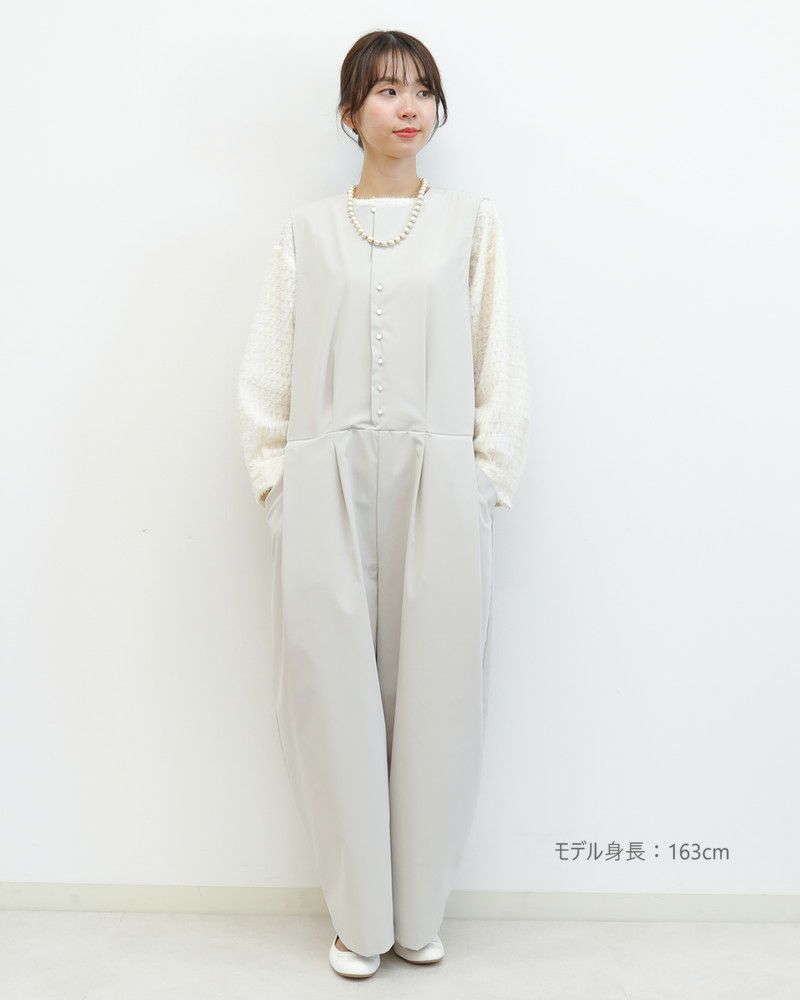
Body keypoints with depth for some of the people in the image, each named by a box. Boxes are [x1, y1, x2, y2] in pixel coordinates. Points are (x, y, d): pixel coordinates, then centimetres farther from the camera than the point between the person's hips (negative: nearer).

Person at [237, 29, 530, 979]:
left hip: (437, 488, 0)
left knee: (433, 696, 2)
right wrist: (275, 478, 1)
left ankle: (419, 913, 18)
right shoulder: (307, 229, 11)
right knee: (334, 693, 1)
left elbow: (501, 365, 7)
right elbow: (265, 371, 9)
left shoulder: (470, 223, 11)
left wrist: (488, 478, -1)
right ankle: (360, 920, 16)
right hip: (326, 488, 1)